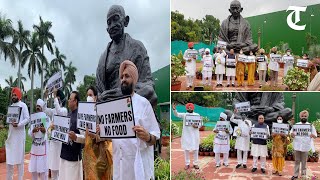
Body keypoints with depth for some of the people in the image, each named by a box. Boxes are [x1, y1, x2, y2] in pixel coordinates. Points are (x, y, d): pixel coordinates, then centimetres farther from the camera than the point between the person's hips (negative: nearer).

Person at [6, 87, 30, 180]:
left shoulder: (23, 105, -4)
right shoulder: (11, 106, 15)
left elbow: (27, 119, -10)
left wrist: (18, 124, -23)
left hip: (19, 134, -6)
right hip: (11, 134, 6)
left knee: (19, 157, -1)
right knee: (9, 157, 8)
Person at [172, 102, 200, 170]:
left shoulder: (197, 115, 3)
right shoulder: (184, 115, 1)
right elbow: (176, 114, -13)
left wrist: (197, 126, -19)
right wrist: (174, 109, -33)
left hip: (195, 135, 0)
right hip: (186, 134, 0)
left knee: (195, 149, 6)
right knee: (186, 149, 5)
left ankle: (195, 163, 18)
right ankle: (187, 164, 15)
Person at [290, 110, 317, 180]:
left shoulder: (310, 125, 2)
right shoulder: (296, 124, 5)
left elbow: (315, 135, -1)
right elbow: (291, 133, 4)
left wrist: (312, 135, -25)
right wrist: (292, 134, -20)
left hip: (305, 146, -1)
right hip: (297, 146, 1)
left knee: (304, 161, 4)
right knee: (297, 161, 8)